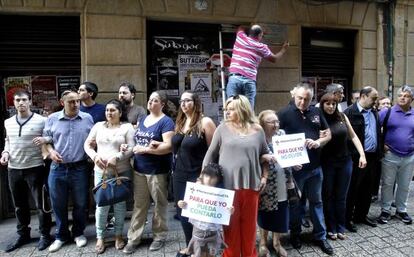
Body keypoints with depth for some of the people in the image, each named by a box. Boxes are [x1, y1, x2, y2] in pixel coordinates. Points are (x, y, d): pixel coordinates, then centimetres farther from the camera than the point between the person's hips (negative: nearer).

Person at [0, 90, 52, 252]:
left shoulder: (41, 121, -7)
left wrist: (45, 140, -24)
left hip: (35, 168, -5)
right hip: (14, 169, 5)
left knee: (40, 204, 4)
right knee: (19, 205, 16)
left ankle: (45, 235, 20)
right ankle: (23, 235, 32)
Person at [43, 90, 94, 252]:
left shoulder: (87, 118, 1)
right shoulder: (52, 119, 3)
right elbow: (46, 140, 10)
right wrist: (50, 151, -8)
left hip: (80, 168, -1)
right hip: (58, 168, 1)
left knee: (80, 204, 9)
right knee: (58, 205, 12)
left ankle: (78, 233, 30)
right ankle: (61, 236, 31)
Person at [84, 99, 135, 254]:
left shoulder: (127, 127, -1)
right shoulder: (99, 126, 8)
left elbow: (131, 148, -8)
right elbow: (87, 144, 10)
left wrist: (116, 157, -20)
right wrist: (95, 156, -8)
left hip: (122, 172, -2)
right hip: (101, 171, 2)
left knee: (120, 204, 9)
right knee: (101, 204, 5)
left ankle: (118, 235, 26)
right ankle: (100, 237, 22)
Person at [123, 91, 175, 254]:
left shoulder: (166, 122, -10)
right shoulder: (142, 119, 12)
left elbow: (168, 146, -19)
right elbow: (136, 140, 19)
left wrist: (145, 149, -19)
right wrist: (149, 145, -3)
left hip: (158, 171, -6)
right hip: (139, 169, 6)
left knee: (159, 204, 10)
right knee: (139, 205, 13)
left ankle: (160, 236, 26)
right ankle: (133, 238, 22)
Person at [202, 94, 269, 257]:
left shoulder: (257, 130, 6)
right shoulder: (223, 128, 2)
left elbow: (264, 155, 15)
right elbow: (211, 154, 4)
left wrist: (264, 176, 6)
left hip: (251, 185, 2)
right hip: (228, 185, -1)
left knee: (249, 225, 12)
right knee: (230, 225, 6)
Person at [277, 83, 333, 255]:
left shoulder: (316, 112, 5)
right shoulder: (285, 113, -9)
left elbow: (328, 134, 10)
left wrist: (318, 142, -10)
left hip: (315, 166, 4)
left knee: (316, 201, 16)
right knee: (296, 202, 13)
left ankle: (320, 236, 30)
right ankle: (295, 234, 31)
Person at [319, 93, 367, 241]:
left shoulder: (342, 117, 1)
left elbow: (353, 136, 6)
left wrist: (362, 154, -1)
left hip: (345, 162, 3)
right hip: (327, 164, -3)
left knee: (341, 197, 13)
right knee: (328, 197, 10)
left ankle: (341, 228, 27)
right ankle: (331, 228, 23)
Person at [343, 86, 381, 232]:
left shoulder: (374, 113, 12)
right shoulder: (350, 112, -12)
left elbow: (378, 133, 17)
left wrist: (379, 153, 11)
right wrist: (351, 155, -16)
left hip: (372, 157, 7)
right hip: (357, 158, -7)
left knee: (367, 189, 16)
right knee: (353, 189, 4)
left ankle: (361, 215, 31)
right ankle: (348, 218, 17)